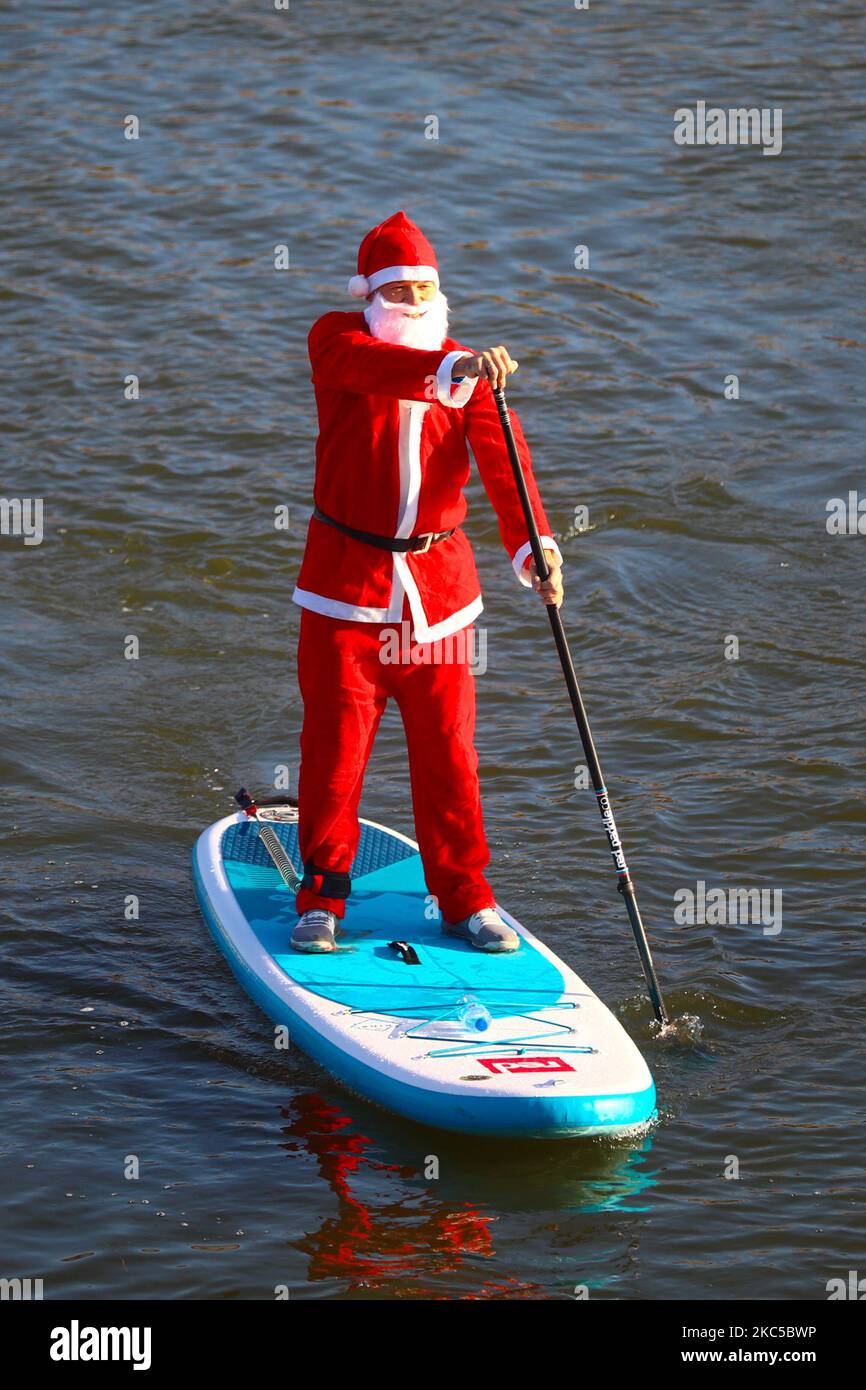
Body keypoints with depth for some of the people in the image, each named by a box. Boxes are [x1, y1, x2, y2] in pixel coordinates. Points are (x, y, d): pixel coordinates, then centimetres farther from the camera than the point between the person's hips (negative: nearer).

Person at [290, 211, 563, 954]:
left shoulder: (473, 373, 4)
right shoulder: (336, 340, -3)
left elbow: (501, 459, -10)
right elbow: (373, 364, -27)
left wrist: (534, 542, -27)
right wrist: (451, 368, -45)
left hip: (438, 581, 2)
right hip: (346, 578, -2)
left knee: (448, 748, 4)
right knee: (335, 744, -1)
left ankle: (465, 898, 16)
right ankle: (323, 897, 13)